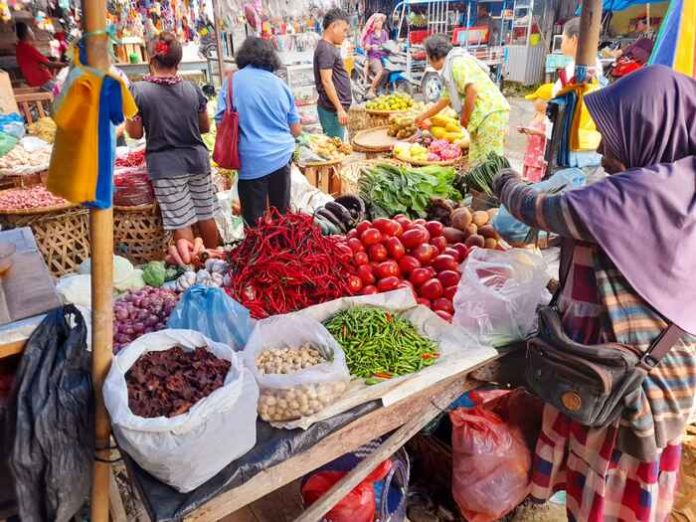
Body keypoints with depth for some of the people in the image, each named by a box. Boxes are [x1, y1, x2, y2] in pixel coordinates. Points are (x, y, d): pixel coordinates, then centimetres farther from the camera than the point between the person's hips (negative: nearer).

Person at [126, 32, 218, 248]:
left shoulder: (138, 91, -9)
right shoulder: (192, 89, 0)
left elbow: (135, 133, -3)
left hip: (166, 166, -3)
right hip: (197, 160, 4)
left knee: (182, 223, 2)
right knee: (206, 217, 14)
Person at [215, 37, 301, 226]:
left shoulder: (232, 81, -1)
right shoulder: (279, 83, 8)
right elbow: (296, 130, 11)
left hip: (252, 160, -3)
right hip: (282, 155, 4)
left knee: (255, 221, 6)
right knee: (282, 215, 16)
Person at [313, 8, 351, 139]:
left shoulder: (330, 47, 15)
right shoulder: (325, 49, -14)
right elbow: (326, 81, -20)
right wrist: (339, 109, -21)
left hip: (335, 107, 10)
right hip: (332, 109, -10)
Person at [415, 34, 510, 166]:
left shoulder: (457, 63, -8)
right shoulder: (450, 71, 24)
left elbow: (472, 90, -22)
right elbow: (444, 100, 37)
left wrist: (465, 118, -10)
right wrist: (423, 116, 47)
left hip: (491, 113, -10)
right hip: (483, 115, 10)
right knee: (475, 162, 12)